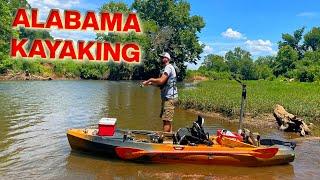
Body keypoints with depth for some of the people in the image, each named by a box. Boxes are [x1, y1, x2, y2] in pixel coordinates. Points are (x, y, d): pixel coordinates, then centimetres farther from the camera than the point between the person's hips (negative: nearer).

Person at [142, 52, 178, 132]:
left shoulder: (168, 67, -11)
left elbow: (161, 81, -22)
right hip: (167, 97, 11)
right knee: (167, 120, 13)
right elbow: (162, 84, 18)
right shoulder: (166, 68, 21)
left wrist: (150, 80, -9)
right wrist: (151, 83, 7)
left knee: (166, 120, -10)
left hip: (169, 98, -11)